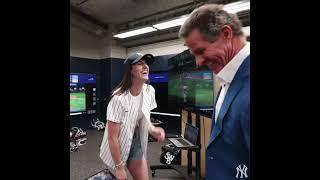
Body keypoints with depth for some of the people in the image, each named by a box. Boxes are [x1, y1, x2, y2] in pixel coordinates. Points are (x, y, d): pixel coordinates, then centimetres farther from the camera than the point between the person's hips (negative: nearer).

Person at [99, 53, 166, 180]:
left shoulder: (149, 91, -9)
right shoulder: (119, 98, -30)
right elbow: (112, 137, -22)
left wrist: (152, 129, -12)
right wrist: (119, 167, -14)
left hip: (136, 144, 6)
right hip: (116, 148, -5)